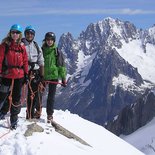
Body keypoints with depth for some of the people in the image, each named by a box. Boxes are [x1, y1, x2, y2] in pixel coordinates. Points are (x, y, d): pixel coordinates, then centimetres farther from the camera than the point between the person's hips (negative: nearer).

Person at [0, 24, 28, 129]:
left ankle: (14, 120, 17)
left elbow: (25, 61, 10)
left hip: (19, 75, 3)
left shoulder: (22, 46, 7)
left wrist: (26, 74, 7)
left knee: (16, 98, 7)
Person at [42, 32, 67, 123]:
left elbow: (61, 66, 2)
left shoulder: (57, 52, 0)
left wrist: (63, 78, -2)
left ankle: (50, 114, 13)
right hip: (42, 76, 1)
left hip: (53, 76, -1)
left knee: (51, 96, 4)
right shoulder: (41, 50, 5)